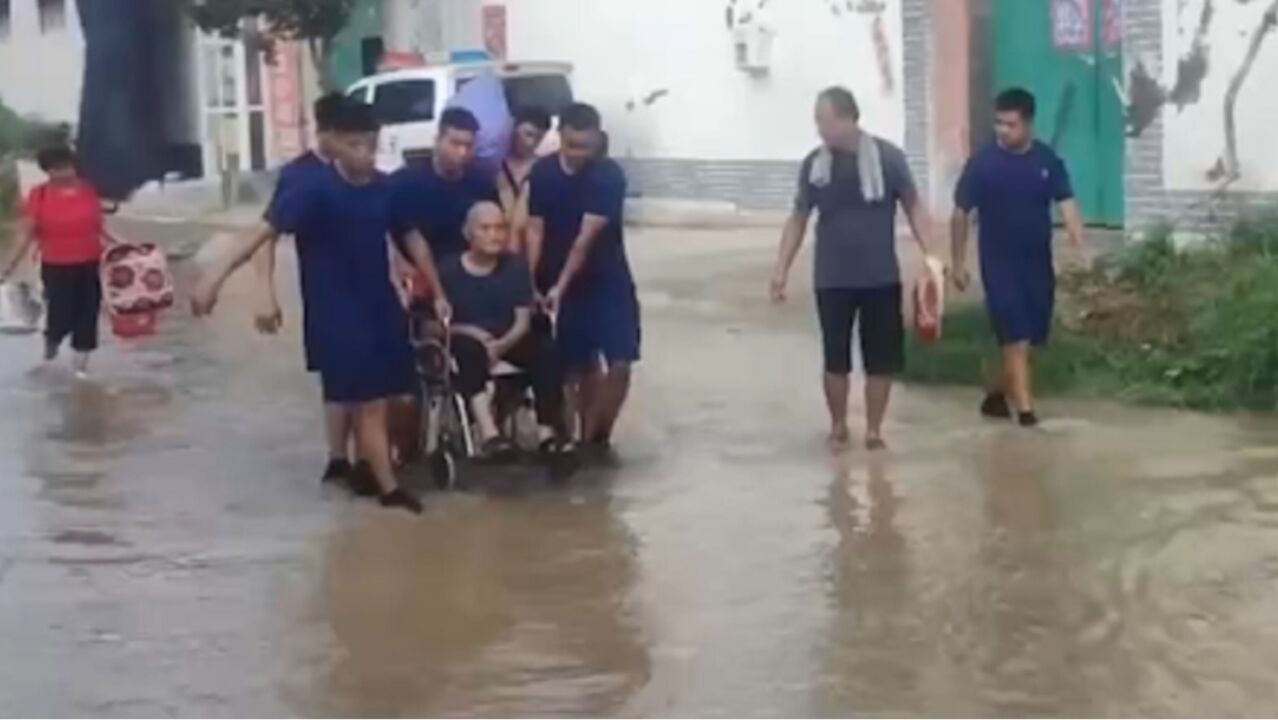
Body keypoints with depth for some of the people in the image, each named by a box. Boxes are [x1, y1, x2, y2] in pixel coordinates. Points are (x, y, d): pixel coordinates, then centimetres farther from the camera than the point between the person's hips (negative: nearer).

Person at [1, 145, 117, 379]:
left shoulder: (89, 190, -3)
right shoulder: (39, 195, -9)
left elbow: (100, 226, 9)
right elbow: (27, 234, -6)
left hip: (90, 264, 2)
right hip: (56, 267, -2)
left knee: (87, 316, 6)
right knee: (61, 316, -3)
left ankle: (80, 365, 23)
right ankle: (51, 341, 34)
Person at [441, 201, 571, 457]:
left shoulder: (516, 265, 3)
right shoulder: (449, 271, -5)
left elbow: (523, 321, -2)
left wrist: (501, 345, -21)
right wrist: (469, 331, -21)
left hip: (508, 341, 3)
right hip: (465, 341, -3)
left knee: (546, 348, -25)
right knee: (470, 348, -38)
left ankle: (547, 431, -29)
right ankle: (488, 432, -50)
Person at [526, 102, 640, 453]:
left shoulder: (609, 176, -16)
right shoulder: (542, 173, -4)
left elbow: (586, 238, -21)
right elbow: (535, 231, -3)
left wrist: (560, 287, -25)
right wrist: (529, 283, -13)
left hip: (608, 281, -2)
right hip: (558, 283, 2)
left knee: (620, 363, -10)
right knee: (580, 365, 7)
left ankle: (593, 436, 5)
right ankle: (591, 436, 19)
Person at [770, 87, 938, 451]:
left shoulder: (887, 157, -9)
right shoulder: (814, 164, -1)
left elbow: (914, 207, -3)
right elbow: (798, 219, 7)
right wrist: (782, 269, 3)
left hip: (881, 279, -1)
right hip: (832, 281, 1)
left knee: (881, 359, 4)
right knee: (836, 359, 6)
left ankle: (874, 430, 19)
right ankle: (838, 427, 23)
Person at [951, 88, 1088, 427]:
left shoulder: (1048, 161, 0)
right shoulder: (982, 163, -8)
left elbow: (1067, 205, -6)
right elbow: (961, 213, -1)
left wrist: (1081, 251, -19)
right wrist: (959, 262, -2)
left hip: (1038, 263, 4)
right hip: (1000, 264, -4)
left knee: (1030, 339, 11)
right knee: (1016, 339, -10)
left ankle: (996, 393, 30)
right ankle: (1025, 410, -8)